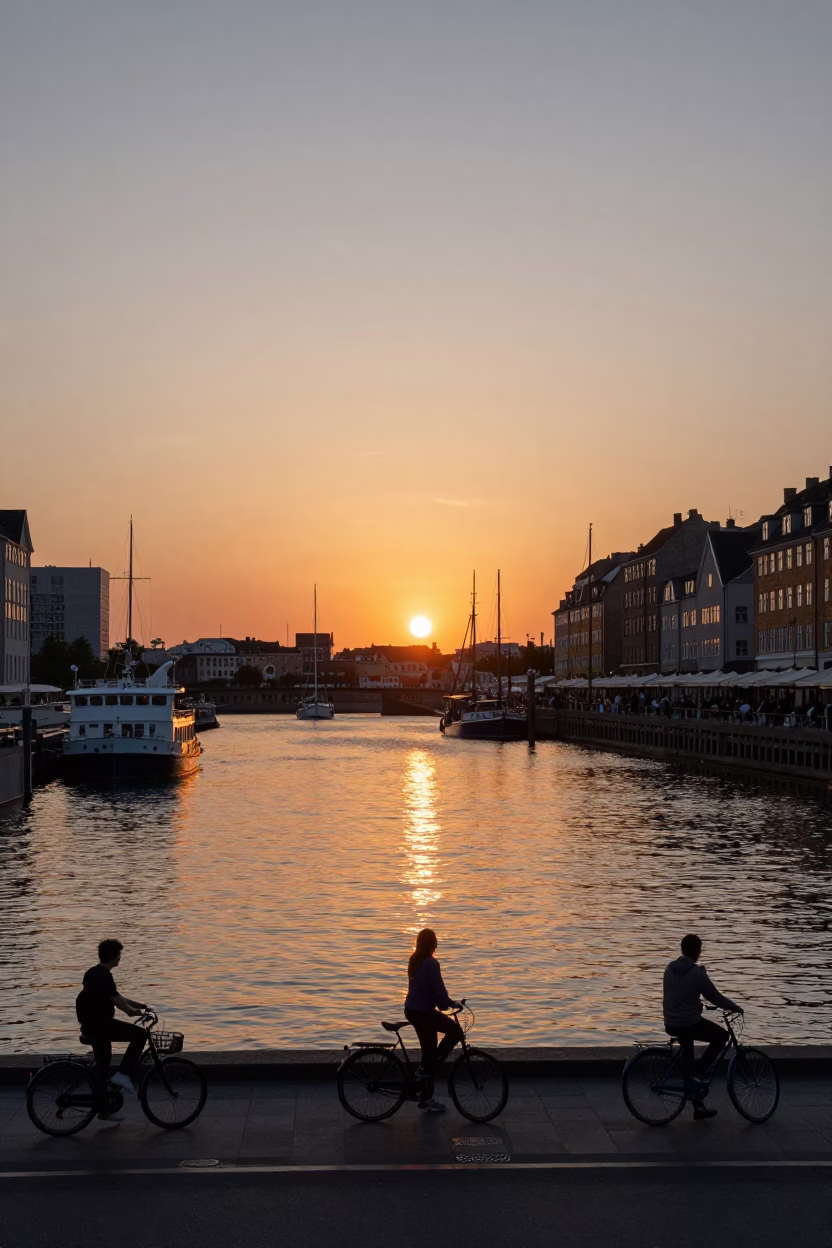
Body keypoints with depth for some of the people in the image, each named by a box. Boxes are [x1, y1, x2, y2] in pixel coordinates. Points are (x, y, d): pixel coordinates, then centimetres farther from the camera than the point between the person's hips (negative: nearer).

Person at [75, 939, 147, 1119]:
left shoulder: (94, 973, 15)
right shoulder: (103, 976, -18)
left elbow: (116, 998, 21)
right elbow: (117, 1001, -19)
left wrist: (139, 1006, 22)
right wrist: (133, 1011, -1)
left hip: (91, 1024, 10)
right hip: (100, 1024, -10)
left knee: (102, 1064, 16)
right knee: (140, 1034, -8)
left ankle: (103, 1109, 19)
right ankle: (123, 1074, -4)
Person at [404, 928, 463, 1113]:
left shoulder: (414, 961, 9)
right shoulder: (431, 963, -19)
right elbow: (438, 990, -19)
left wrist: (447, 1002, 21)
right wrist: (451, 1004, -2)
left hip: (411, 1010, 9)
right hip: (424, 1012, -9)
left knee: (428, 1049, 15)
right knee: (455, 1031, 4)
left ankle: (426, 1097, 21)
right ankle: (426, 1068, 5)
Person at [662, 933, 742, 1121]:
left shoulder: (670, 968, 6)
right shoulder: (697, 973, -16)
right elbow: (714, 996, -9)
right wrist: (733, 1007, 7)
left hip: (671, 1024, 7)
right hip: (689, 1024, -7)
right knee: (721, 1036, 15)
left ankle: (698, 1106, 28)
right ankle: (699, 1073, 5)